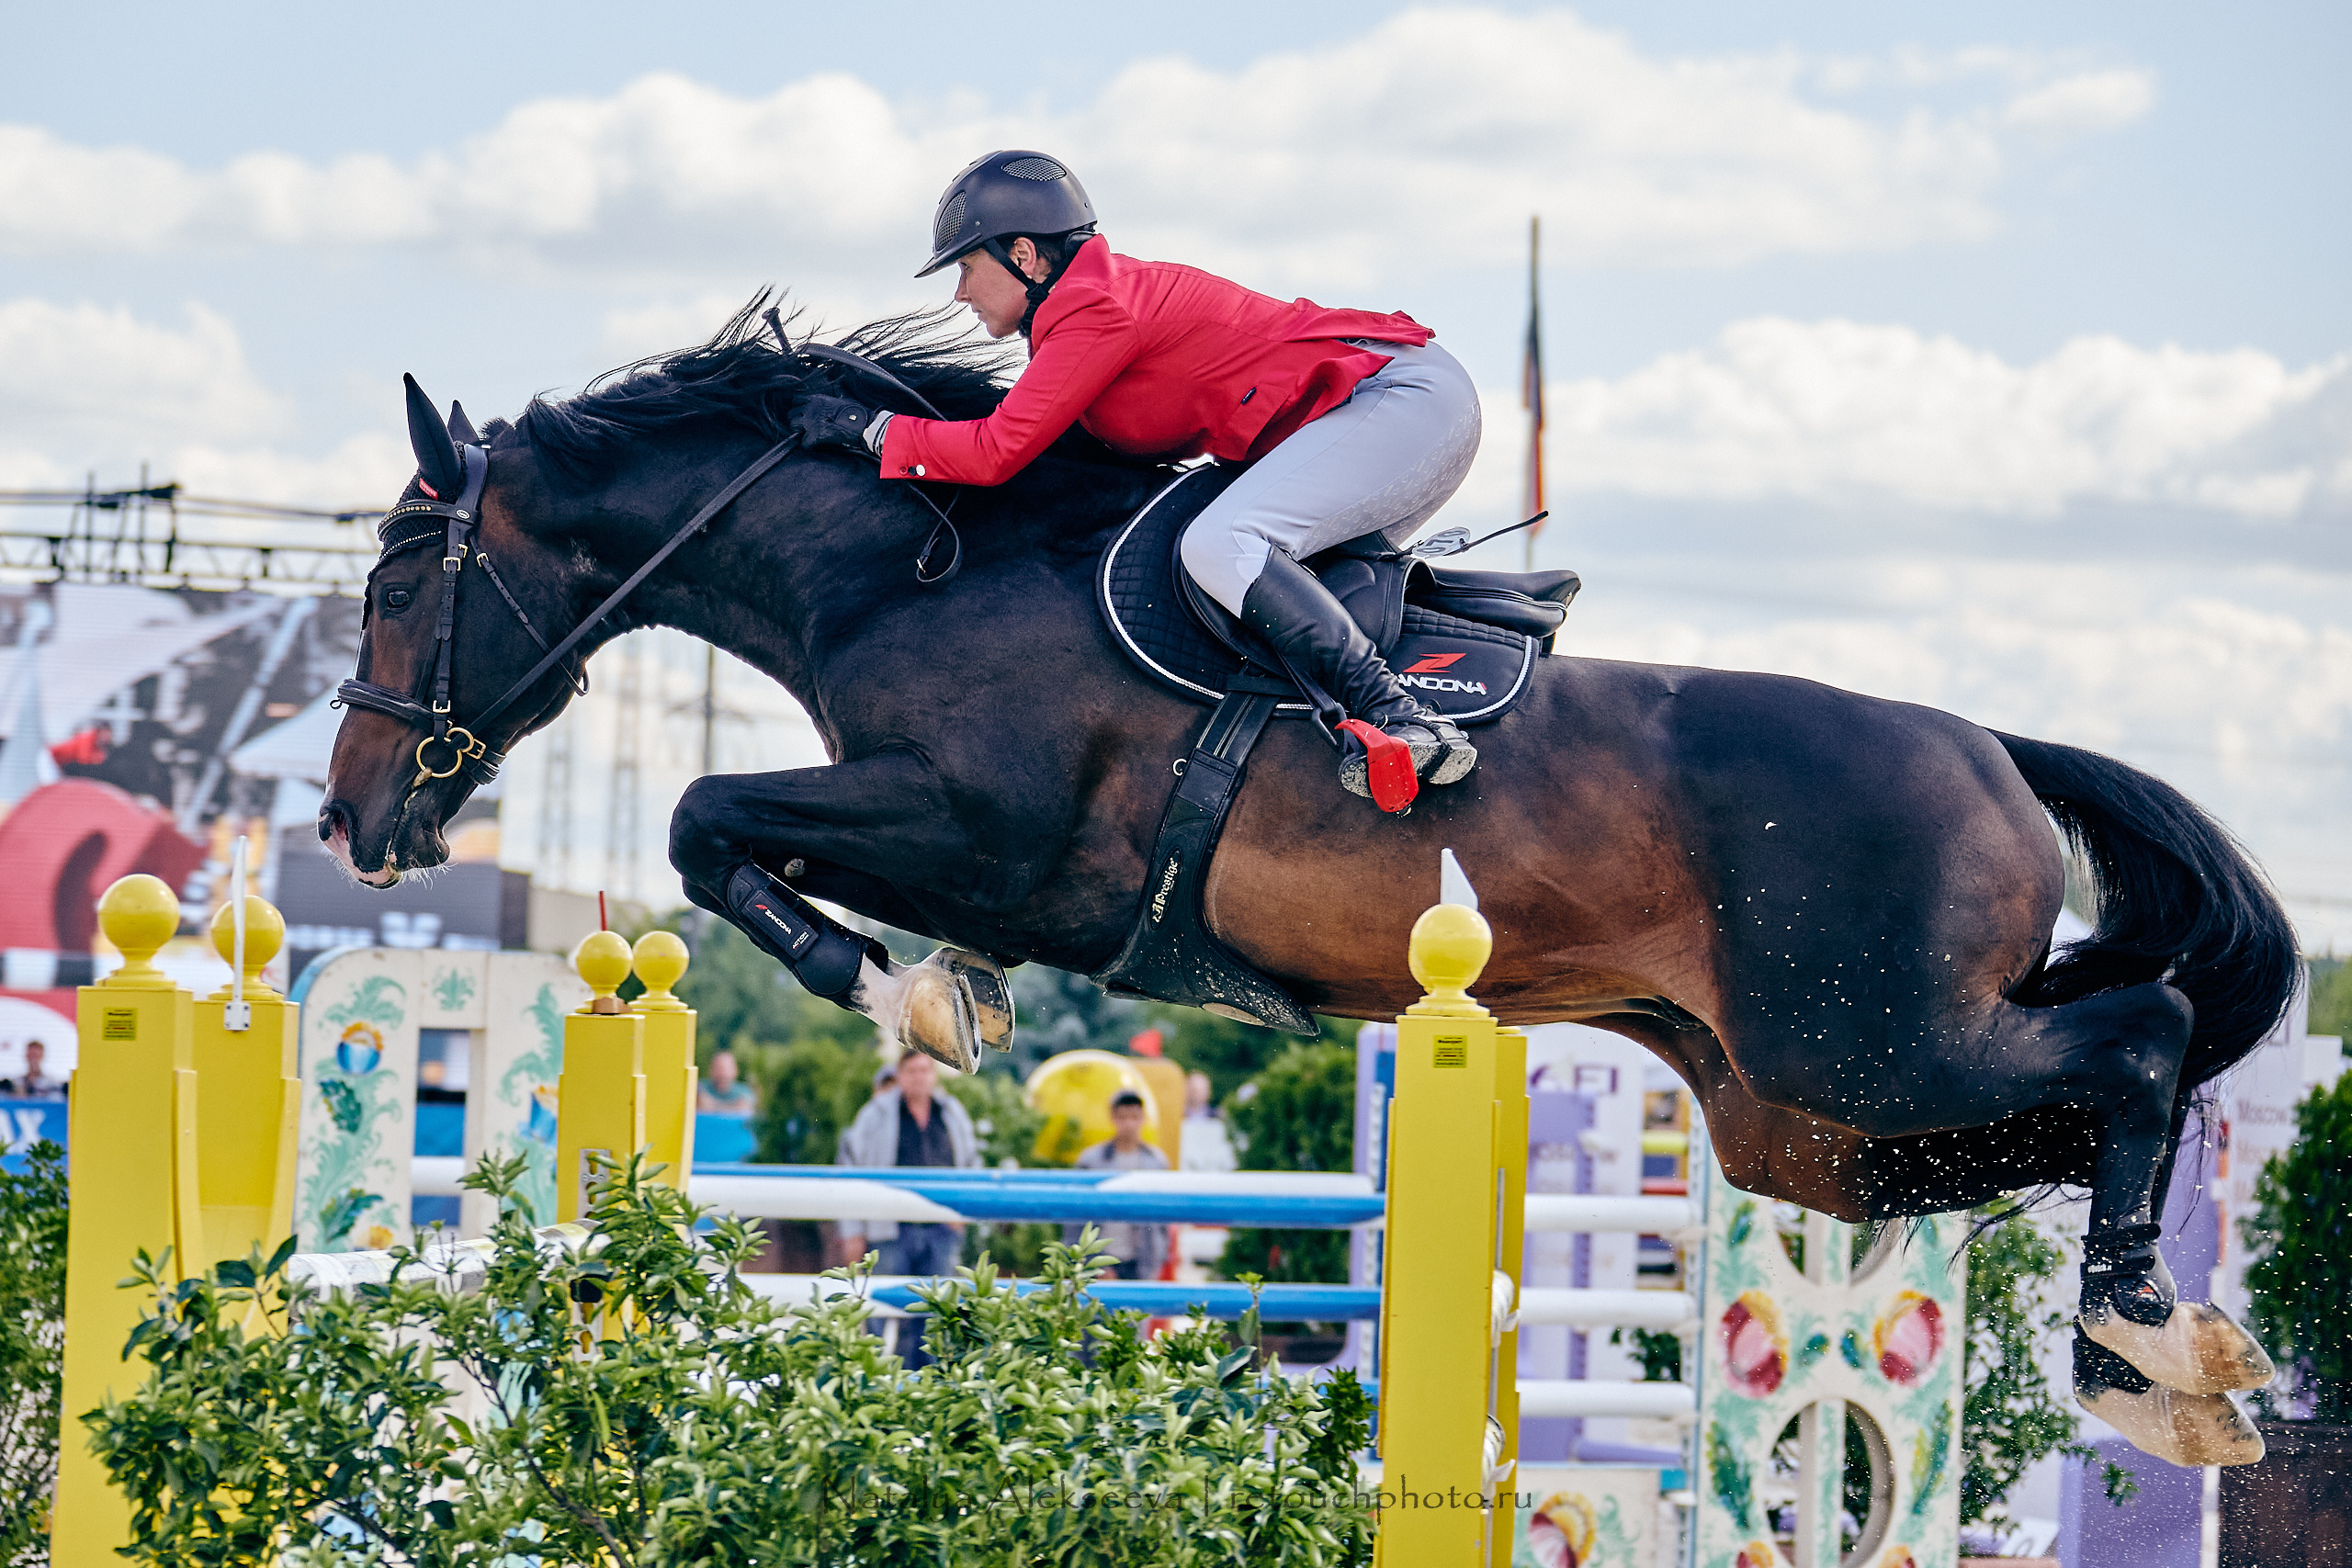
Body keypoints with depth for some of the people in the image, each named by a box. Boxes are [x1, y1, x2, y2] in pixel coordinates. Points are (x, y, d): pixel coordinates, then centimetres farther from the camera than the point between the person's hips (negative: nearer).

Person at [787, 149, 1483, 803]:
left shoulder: (1093, 308, -13)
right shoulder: (1099, 297, 17)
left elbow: (995, 452, -15)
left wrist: (866, 427, -3)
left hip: (1406, 396, -11)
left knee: (1218, 544, -25)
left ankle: (1396, 715, -32)